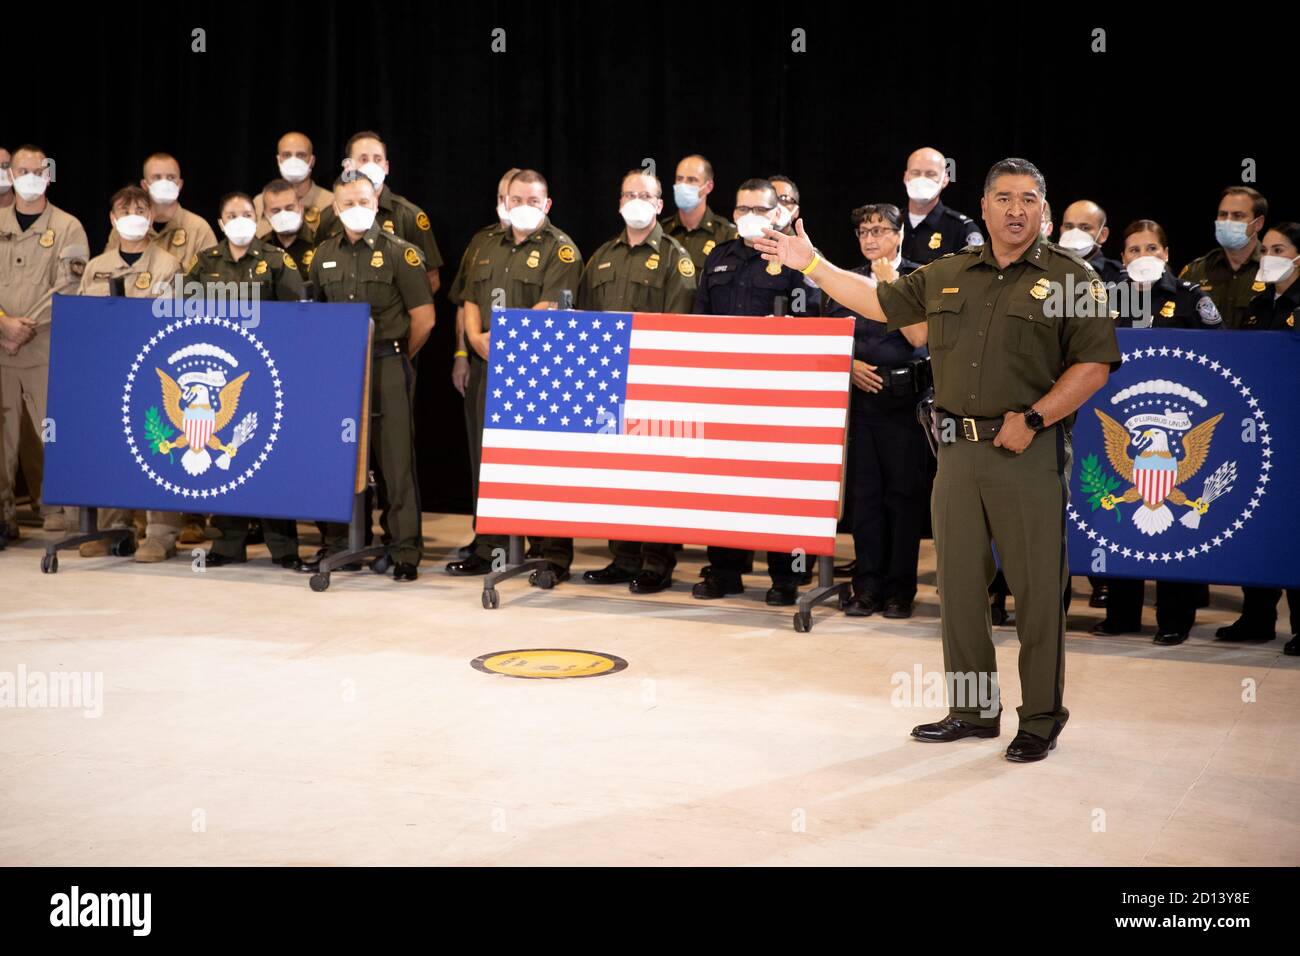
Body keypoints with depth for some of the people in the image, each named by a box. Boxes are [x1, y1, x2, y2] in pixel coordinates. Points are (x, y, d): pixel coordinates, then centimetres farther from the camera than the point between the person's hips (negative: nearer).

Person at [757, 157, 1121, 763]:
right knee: (958, 582, 9)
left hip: (1031, 452, -5)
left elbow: (1094, 365, -7)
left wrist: (1033, 419, -15)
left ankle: (1042, 719, 9)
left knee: (1038, 588, -2)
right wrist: (811, 264, 21)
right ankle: (971, 711, 21)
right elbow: (880, 303, 23)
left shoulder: (1072, 278, -1)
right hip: (959, 450, 5)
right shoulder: (948, 275, 14)